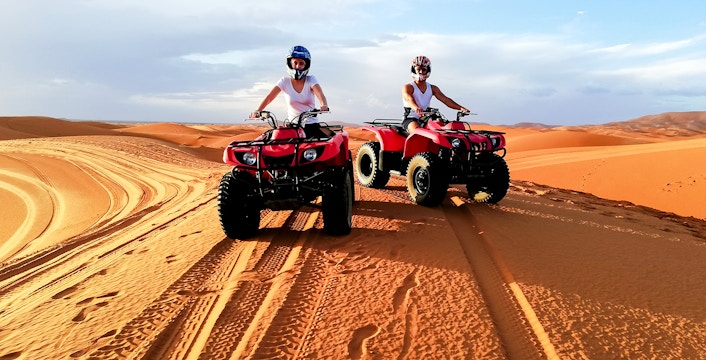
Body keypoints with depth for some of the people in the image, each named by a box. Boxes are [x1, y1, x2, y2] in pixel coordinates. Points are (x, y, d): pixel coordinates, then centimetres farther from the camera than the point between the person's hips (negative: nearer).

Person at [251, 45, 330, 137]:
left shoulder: (311, 80, -2)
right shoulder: (285, 81, 0)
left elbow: (320, 94, -19)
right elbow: (269, 97, -9)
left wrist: (324, 105, -42)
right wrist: (257, 111, -27)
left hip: (311, 125, 0)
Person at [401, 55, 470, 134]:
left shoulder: (433, 88, 15)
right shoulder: (407, 87, 0)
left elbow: (445, 99, 3)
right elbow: (410, 99, -21)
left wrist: (461, 108, -14)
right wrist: (416, 108, -45)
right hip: (411, 119, -5)